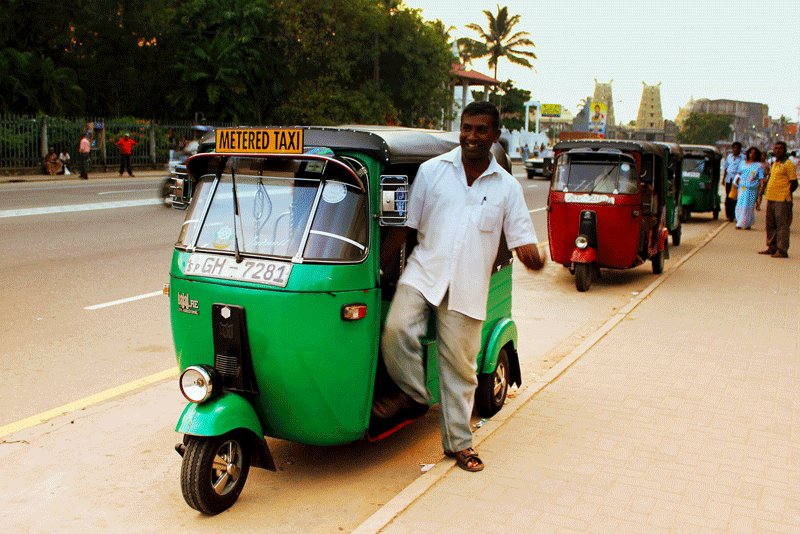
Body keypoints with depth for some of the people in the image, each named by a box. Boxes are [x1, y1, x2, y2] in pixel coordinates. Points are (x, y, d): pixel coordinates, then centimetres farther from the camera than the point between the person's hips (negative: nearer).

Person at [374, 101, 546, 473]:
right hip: (423, 274, 0)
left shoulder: (507, 187, 5)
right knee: (397, 330, -26)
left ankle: (459, 442, 23)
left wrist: (534, 258, -21)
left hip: (468, 288, 0)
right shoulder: (432, 170, 4)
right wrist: (375, 268, 3)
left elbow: (523, 240, 2)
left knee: (459, 366, 6)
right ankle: (412, 392, 3)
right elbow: (403, 227, 6)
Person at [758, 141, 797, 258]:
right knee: (771, 225, 14)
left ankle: (782, 250, -1)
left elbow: (794, 183, -10)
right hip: (771, 199, 9)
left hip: (781, 200, -9)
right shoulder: (775, 163, 17)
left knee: (782, 226, -5)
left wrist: (785, 194, -7)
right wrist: (768, 192, 14)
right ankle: (772, 247, 24)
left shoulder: (788, 164, -9)